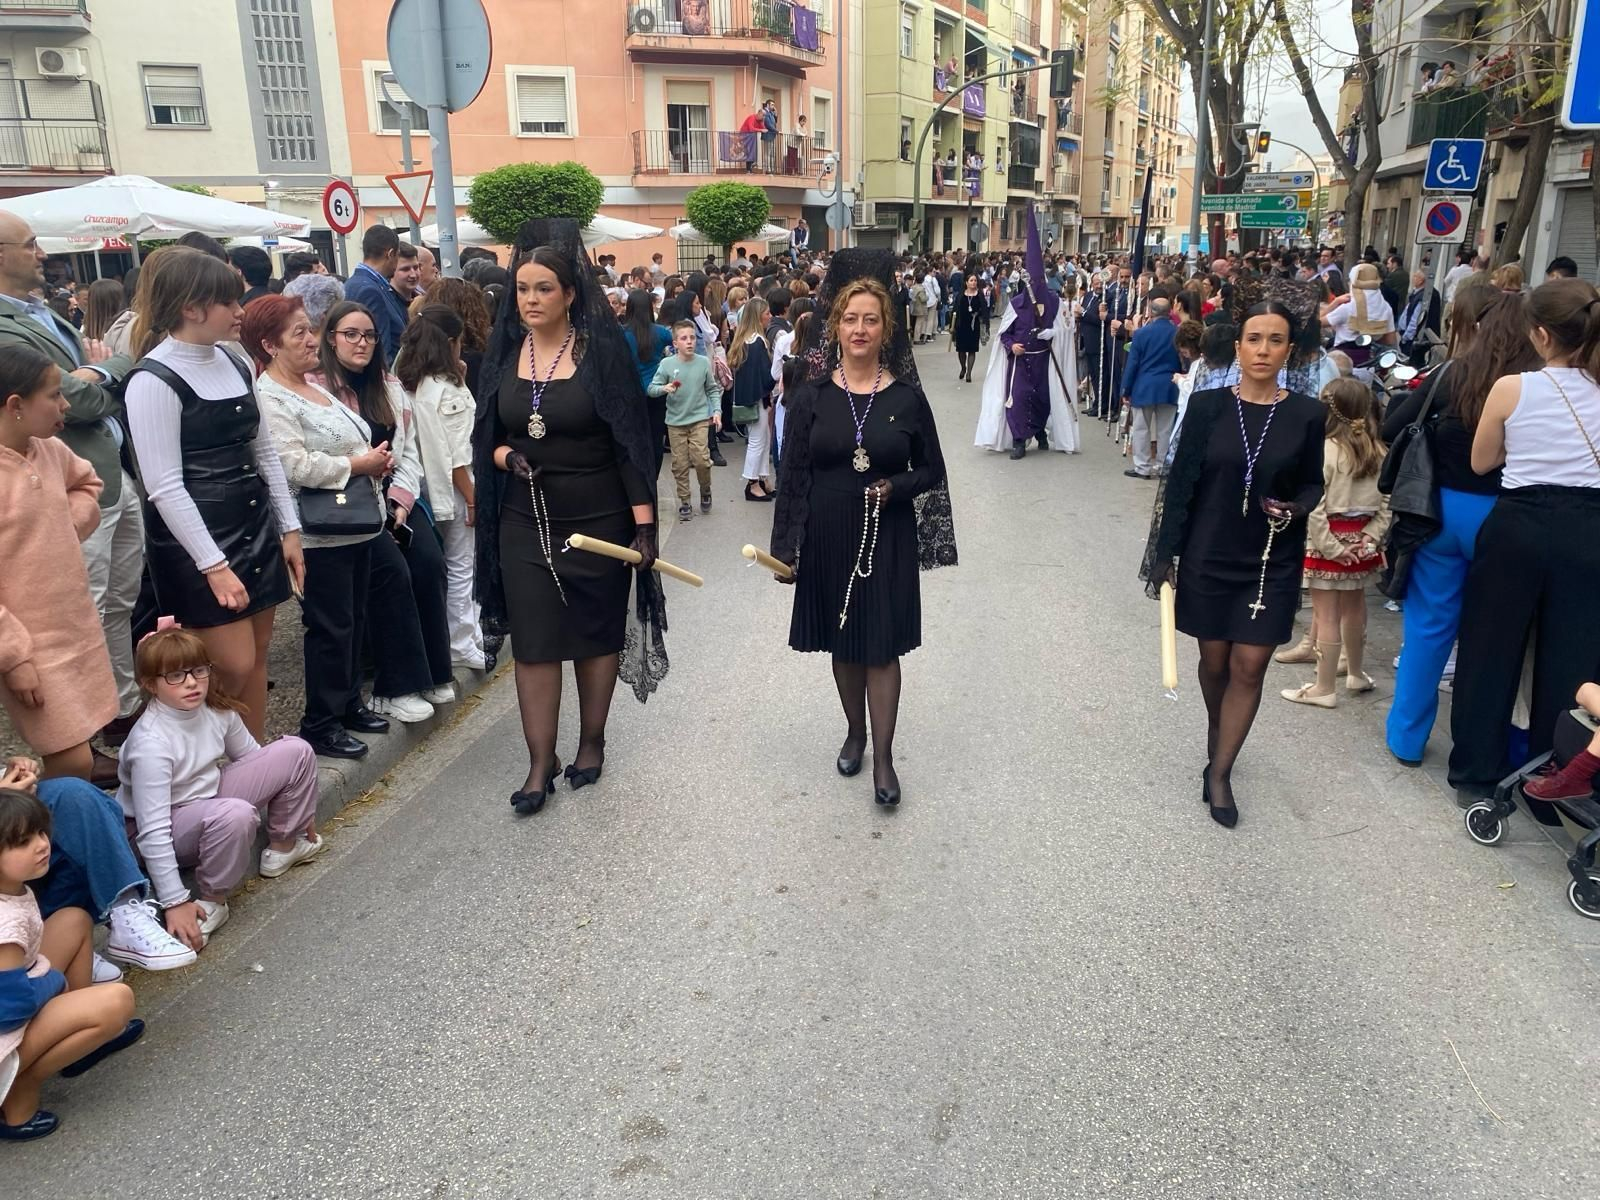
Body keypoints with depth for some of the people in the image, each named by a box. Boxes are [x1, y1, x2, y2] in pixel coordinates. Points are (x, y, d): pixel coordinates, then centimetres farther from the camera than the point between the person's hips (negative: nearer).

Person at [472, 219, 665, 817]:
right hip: (525, 522, 3)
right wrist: (506, 456, -13)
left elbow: (631, 441, -9)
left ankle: (592, 742, 28)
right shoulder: (504, 353, 3)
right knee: (533, 640, 3)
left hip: (598, 519, -2)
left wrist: (644, 522, -14)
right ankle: (541, 763, 13)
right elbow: (486, 435, 10)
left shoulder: (602, 349, -8)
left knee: (598, 633, 10)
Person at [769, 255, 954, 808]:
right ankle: (854, 732, 35)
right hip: (828, 539, 1)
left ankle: (883, 757, 11)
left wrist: (896, 487, -16)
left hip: (887, 539, -1)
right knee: (843, 644, 14)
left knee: (882, 647, 1)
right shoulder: (811, 396, -3)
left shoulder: (907, 397, -3)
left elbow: (931, 470, 5)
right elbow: (792, 477, -2)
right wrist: (785, 548, -6)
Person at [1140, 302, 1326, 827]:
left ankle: (1219, 772, 11)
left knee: (1249, 666, -1)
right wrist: (1166, 554, -5)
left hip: (1272, 563, 0)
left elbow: (1312, 484, 7)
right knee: (1214, 660, 13)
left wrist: (1295, 509, -15)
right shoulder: (1208, 405, -6)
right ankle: (1218, 737, 41)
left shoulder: (1306, 414, -4)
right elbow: (1181, 483, -3)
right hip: (1208, 557, 0)